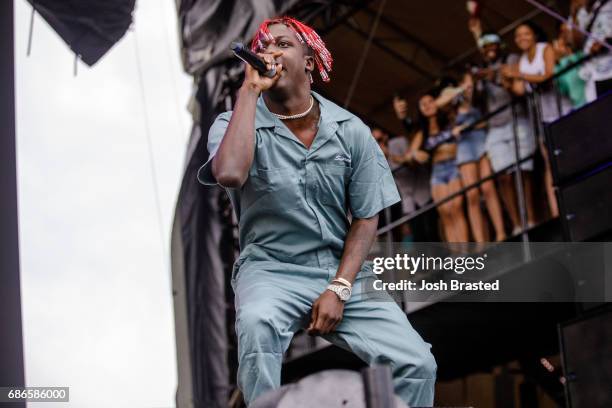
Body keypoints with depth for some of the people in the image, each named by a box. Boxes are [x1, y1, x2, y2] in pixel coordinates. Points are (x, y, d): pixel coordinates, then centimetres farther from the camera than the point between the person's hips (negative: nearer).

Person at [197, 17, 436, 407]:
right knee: (257, 325, -38)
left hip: (344, 271, 2)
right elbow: (230, 174, -27)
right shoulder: (233, 123, -3)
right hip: (271, 270, -2)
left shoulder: (351, 130, 2)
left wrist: (340, 289, -10)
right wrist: (250, 89, -20)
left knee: (417, 363, -17)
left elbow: (366, 217, 4)